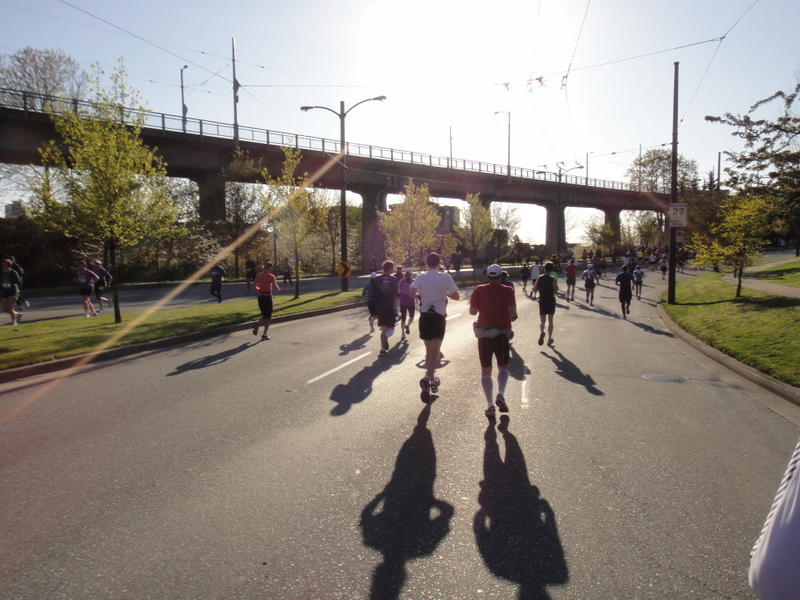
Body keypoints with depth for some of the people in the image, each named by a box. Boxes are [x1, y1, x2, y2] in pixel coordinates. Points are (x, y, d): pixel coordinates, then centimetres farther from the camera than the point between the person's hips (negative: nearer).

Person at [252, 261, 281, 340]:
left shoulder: (259, 275, 3)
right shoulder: (271, 276, -10)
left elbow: (254, 285, 1)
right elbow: (275, 288, -14)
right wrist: (278, 289, 8)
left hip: (260, 296, 5)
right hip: (268, 296, -4)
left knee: (264, 315, 20)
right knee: (268, 316, 7)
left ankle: (258, 324, -10)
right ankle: (265, 335, 4)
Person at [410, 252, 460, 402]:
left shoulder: (421, 277, 0)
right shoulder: (446, 277, -4)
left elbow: (412, 293, -13)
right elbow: (457, 296, -3)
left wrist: (421, 295, 8)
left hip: (425, 316, 3)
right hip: (439, 316, -3)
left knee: (429, 350, 18)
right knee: (435, 352, -4)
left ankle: (432, 380, 29)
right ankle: (427, 378, -27)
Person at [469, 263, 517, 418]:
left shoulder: (479, 290, 0)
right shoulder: (507, 290, -4)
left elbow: (472, 311, 1)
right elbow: (512, 312, -13)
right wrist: (513, 317, 9)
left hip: (483, 334, 1)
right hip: (501, 333, -1)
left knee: (485, 370, 8)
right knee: (503, 366, 16)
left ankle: (490, 405, 2)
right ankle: (500, 394, -7)